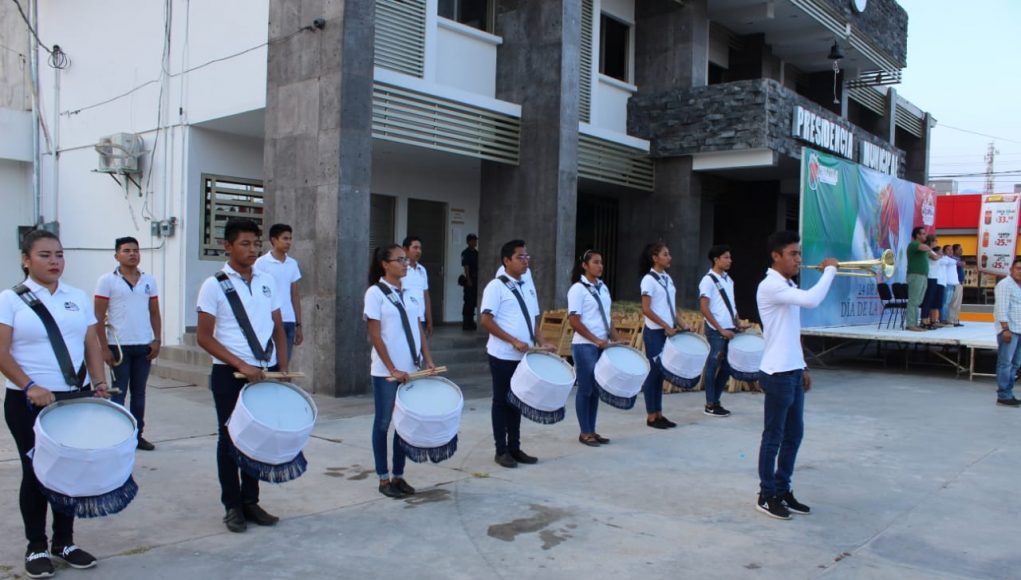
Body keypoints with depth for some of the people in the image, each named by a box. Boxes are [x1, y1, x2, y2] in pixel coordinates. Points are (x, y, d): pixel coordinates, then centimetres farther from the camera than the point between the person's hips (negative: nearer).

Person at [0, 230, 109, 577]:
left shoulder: (78, 297, 8)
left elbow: (92, 344, 9)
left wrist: (99, 382, -3)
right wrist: (29, 387, -21)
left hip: (76, 398, 4)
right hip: (29, 402, -3)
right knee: (36, 472, 5)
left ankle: (65, 542, 24)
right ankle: (36, 547, 21)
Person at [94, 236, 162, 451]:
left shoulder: (149, 280, 9)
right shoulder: (107, 280, -3)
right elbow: (99, 316, -4)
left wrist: (157, 340, 3)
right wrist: (104, 348, -9)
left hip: (144, 346, 4)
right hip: (119, 346, -4)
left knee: (139, 392, 11)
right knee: (119, 393, 2)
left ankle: (137, 434, 19)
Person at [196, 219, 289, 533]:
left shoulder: (267, 281, 8)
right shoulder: (214, 285, -6)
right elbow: (203, 337, -9)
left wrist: (282, 370, 1)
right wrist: (241, 365, -17)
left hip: (265, 372, 4)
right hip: (230, 375, -4)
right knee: (230, 439, 6)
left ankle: (251, 501, 23)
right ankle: (232, 506, 18)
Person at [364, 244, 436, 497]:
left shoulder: (410, 293, 10)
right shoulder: (375, 293, -7)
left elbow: (419, 330, 11)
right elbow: (375, 336, -11)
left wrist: (428, 361, 1)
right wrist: (392, 369, -15)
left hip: (411, 369, 6)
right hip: (385, 371, -6)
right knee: (383, 423, 5)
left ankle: (399, 476, 21)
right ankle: (384, 479, 14)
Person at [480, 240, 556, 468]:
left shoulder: (528, 286, 12)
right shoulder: (496, 286, -10)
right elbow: (485, 320, -16)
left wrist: (541, 343, 2)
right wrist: (514, 341, -21)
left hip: (524, 355, 7)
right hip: (503, 355, -7)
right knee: (502, 402, 3)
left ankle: (514, 447, 23)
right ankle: (501, 451, 13)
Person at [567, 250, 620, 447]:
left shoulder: (603, 288, 12)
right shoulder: (577, 289, -9)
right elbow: (574, 321, -15)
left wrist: (616, 339, 6)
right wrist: (596, 340, -19)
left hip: (603, 346, 7)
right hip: (585, 346, -7)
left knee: (596, 389, 10)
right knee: (586, 389, -1)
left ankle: (592, 430, 19)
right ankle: (585, 432, 9)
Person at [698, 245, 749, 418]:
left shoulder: (728, 279, 14)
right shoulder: (708, 280, -9)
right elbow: (704, 309, -14)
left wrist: (738, 324, 8)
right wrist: (721, 330, -16)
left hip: (729, 330, 8)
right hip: (716, 331, -8)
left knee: (727, 367, 10)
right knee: (713, 366, 0)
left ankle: (715, 400, 21)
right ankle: (710, 405, 9)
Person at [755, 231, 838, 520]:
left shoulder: (788, 287, 15)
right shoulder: (770, 286, -16)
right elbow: (811, 300, -32)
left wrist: (802, 367, 19)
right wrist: (830, 269, -18)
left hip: (793, 372, 9)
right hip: (777, 375, -9)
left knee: (794, 434, 15)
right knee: (773, 437, 1)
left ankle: (782, 489, 26)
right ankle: (767, 496, 12)